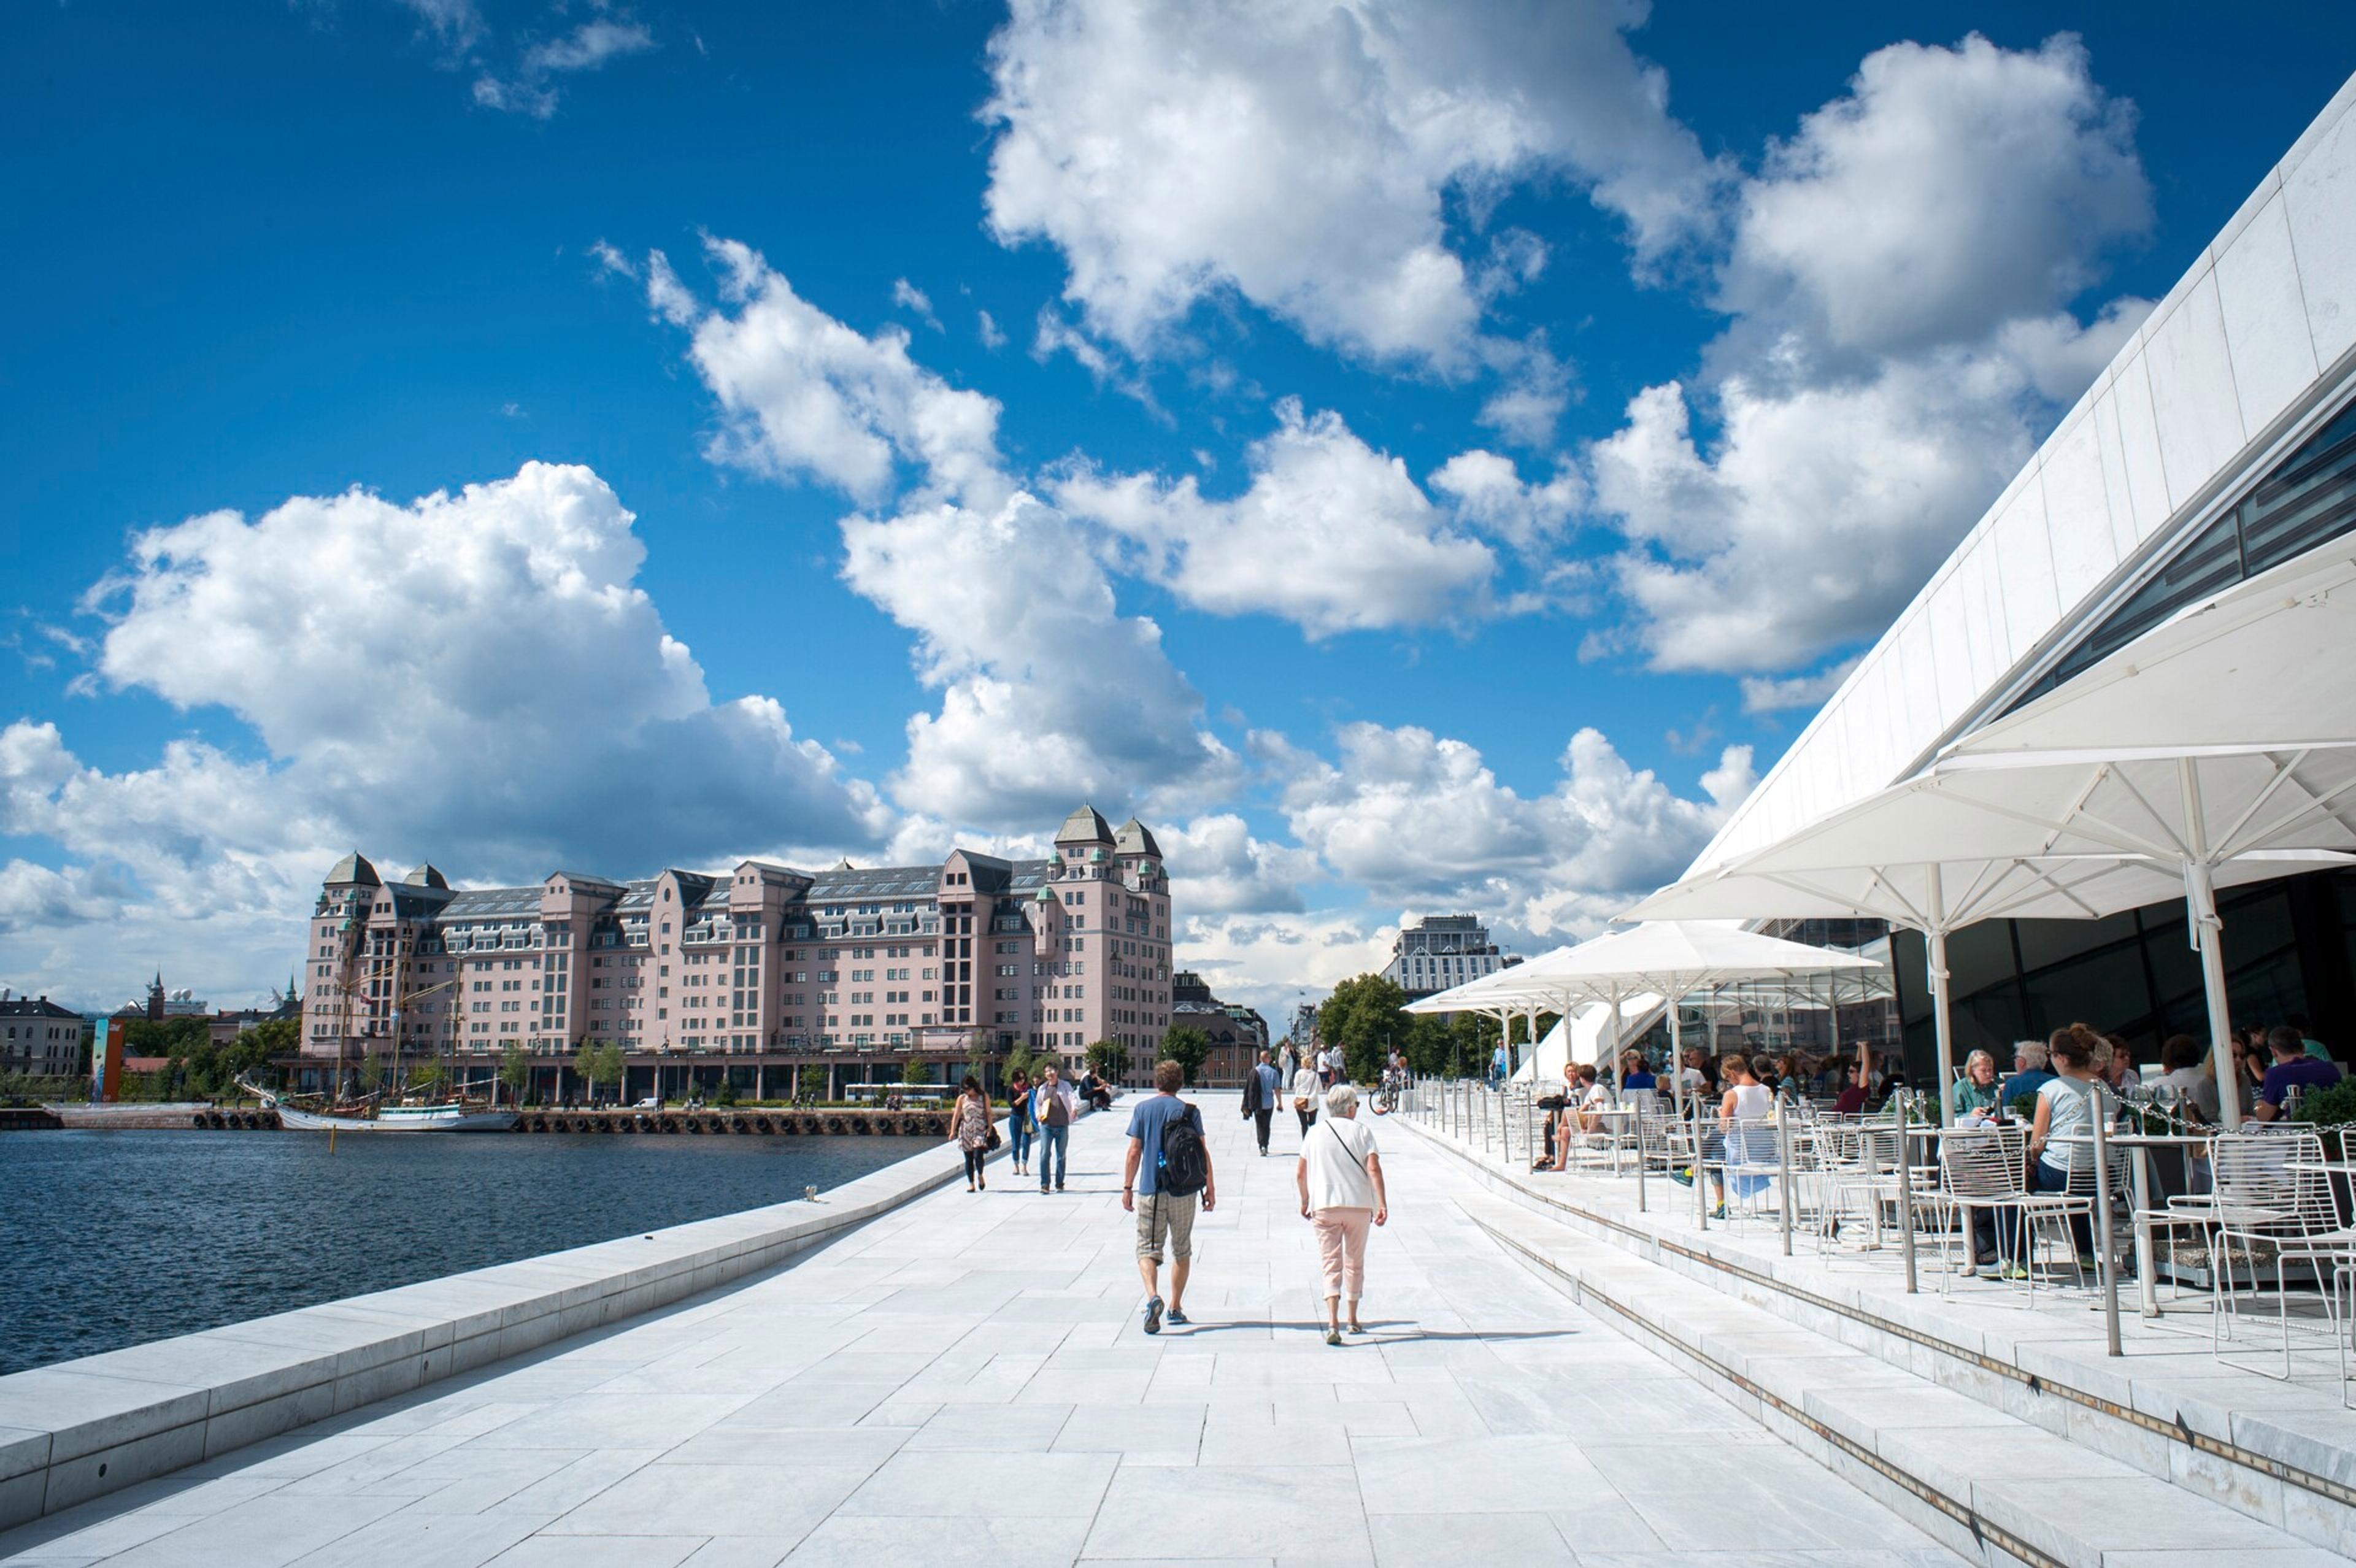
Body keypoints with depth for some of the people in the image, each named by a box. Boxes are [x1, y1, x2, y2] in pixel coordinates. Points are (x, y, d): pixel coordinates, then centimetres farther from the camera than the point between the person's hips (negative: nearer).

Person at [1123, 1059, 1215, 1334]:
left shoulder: (1142, 1109, 1)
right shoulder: (1190, 1112, -1)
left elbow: (1134, 1152, -1)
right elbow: (1203, 1153, -2)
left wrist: (1127, 1187, 6)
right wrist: (1210, 1187, 6)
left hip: (1150, 1190, -1)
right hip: (1184, 1192, 1)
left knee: (1148, 1250, 3)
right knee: (1182, 1250, 16)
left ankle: (1153, 1296, -22)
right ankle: (1176, 1308, 21)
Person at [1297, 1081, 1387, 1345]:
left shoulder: (1315, 1134, 6)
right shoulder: (1362, 1131, 1)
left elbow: (1300, 1174, 7)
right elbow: (1373, 1169, -10)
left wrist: (1305, 1201, 22)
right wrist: (1382, 1205, -11)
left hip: (1324, 1206, 0)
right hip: (1358, 1205, 0)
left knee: (1331, 1265, 0)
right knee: (1355, 1263, 17)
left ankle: (1333, 1323, -20)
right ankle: (1353, 1321, 27)